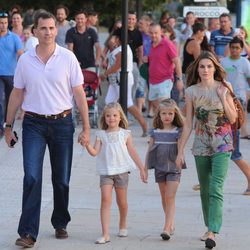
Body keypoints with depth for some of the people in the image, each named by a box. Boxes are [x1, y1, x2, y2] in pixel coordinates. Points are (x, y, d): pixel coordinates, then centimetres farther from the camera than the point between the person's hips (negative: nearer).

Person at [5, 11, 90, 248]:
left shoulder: (68, 58, -4)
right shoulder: (25, 60, 0)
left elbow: (79, 94, -1)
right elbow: (17, 94, 9)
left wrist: (86, 128, -3)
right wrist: (8, 126, 9)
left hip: (62, 123, 0)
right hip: (33, 124, 0)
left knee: (62, 179, 9)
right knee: (32, 177, -11)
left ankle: (60, 224, 28)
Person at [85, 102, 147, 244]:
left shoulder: (125, 134, 3)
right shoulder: (101, 134, 3)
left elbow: (133, 152, 7)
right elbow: (95, 152, -5)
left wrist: (142, 169, 6)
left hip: (121, 171, 0)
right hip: (105, 172, 0)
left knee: (122, 201, 10)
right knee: (106, 199, -13)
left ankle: (123, 226, 38)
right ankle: (105, 235, -17)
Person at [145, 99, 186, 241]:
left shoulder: (178, 132, -4)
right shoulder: (155, 132, 4)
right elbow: (150, 150, 9)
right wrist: (145, 169, 10)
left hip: (174, 168, -4)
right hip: (160, 168, 4)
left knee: (170, 197, -10)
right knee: (164, 198, 11)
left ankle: (167, 228, -16)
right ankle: (171, 224, 24)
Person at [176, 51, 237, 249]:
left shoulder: (223, 89, -3)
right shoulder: (192, 92, 2)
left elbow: (233, 119, -4)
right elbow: (188, 124, 5)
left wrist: (223, 98, -14)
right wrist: (181, 150, 4)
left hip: (222, 144, -3)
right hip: (201, 144, 3)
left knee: (216, 189, -15)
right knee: (205, 190, 12)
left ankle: (212, 233, -21)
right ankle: (210, 227, 27)